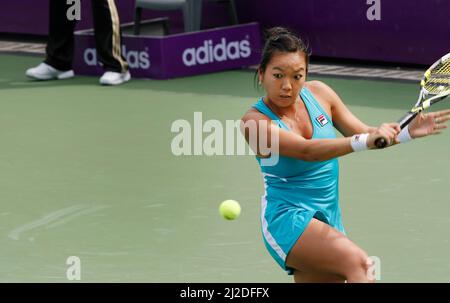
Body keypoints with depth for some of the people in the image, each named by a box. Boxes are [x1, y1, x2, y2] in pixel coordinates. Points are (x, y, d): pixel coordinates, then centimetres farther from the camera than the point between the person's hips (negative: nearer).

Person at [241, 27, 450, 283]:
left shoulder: (318, 93, 2)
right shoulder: (255, 121, -16)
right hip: (287, 219, -7)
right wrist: (365, 141, -42)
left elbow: (363, 133, 10)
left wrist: (408, 132, -7)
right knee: (359, 263, -29)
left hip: (329, 219, 7)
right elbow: (306, 151, -30)